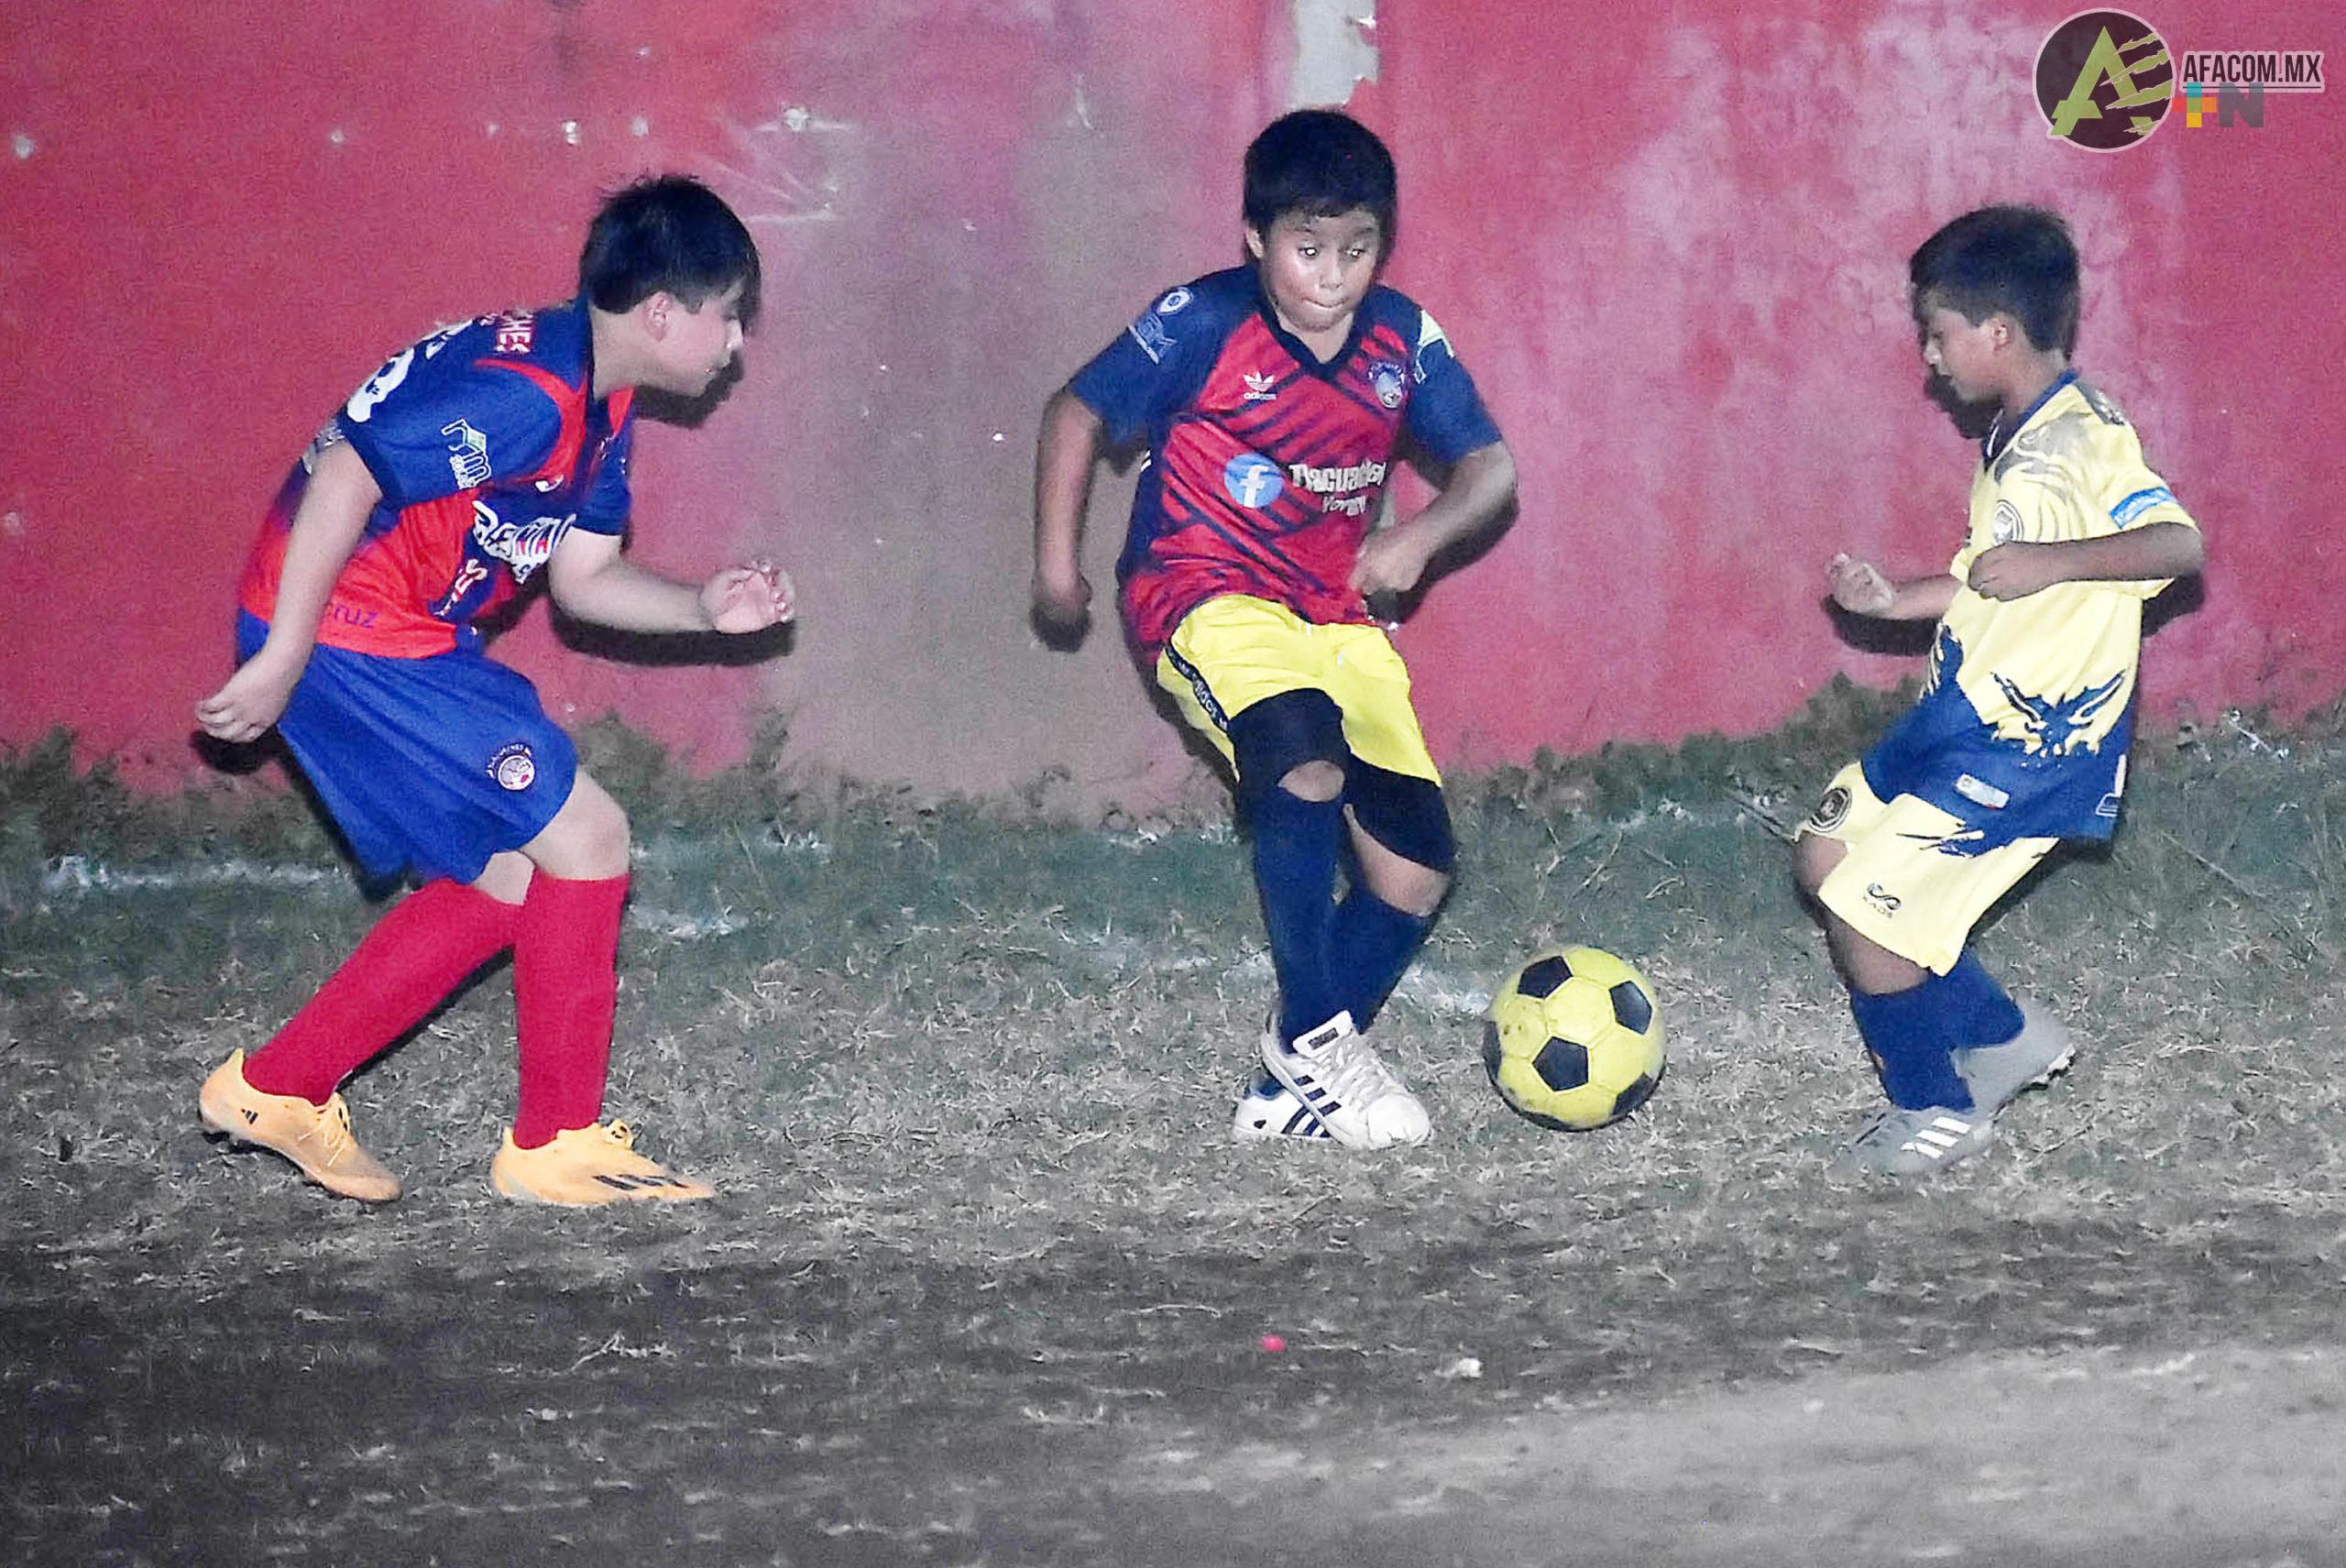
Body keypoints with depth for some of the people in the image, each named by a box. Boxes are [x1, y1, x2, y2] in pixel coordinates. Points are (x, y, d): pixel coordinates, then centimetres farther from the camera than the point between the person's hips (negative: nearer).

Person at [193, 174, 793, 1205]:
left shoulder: (598, 405, 11)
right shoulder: (527, 389, -22)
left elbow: (583, 578, 14)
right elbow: (346, 477, -26)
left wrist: (706, 609, -2)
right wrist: (281, 659, -24)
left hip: (408, 644, 11)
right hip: (346, 638, -11)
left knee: (505, 881, 14)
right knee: (586, 839, -6)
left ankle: (274, 1088, 20)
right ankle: (557, 1146, 4)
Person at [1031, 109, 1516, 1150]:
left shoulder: (1402, 340, 0)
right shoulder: (1202, 326, -12)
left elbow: (1490, 467, 2)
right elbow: (1077, 412, -1)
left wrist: (1421, 537, -17)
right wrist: (1056, 563, -3)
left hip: (1336, 615, 6)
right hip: (1207, 600, -6)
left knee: (1416, 869, -3)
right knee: (1306, 759, -35)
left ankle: (1296, 1087, 13)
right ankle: (1315, 1039, -21)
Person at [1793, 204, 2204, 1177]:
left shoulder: (2083, 440, -20)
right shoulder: (2016, 441, 11)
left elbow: (2179, 543, -33)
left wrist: (2049, 563, -40)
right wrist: (1892, 601, 14)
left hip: (2030, 743, -10)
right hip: (1961, 715, 10)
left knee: (1867, 909, -9)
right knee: (1827, 860, 16)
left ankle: (1935, 1111, 13)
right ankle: (2006, 1036, 25)